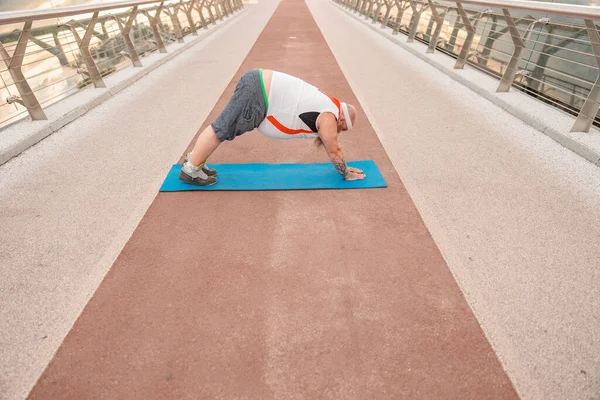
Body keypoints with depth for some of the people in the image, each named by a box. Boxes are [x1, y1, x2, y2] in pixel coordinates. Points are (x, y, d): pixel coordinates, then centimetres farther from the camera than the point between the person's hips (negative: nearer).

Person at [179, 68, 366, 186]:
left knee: (222, 126, 15)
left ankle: (194, 160, 27)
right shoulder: (329, 118, -6)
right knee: (222, 129, -3)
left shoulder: (325, 108, 21)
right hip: (258, 94, -9)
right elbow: (334, 151, 1)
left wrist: (343, 166, 35)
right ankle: (190, 170, 7)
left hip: (258, 83, 9)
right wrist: (347, 174, 13)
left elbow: (331, 146, 29)